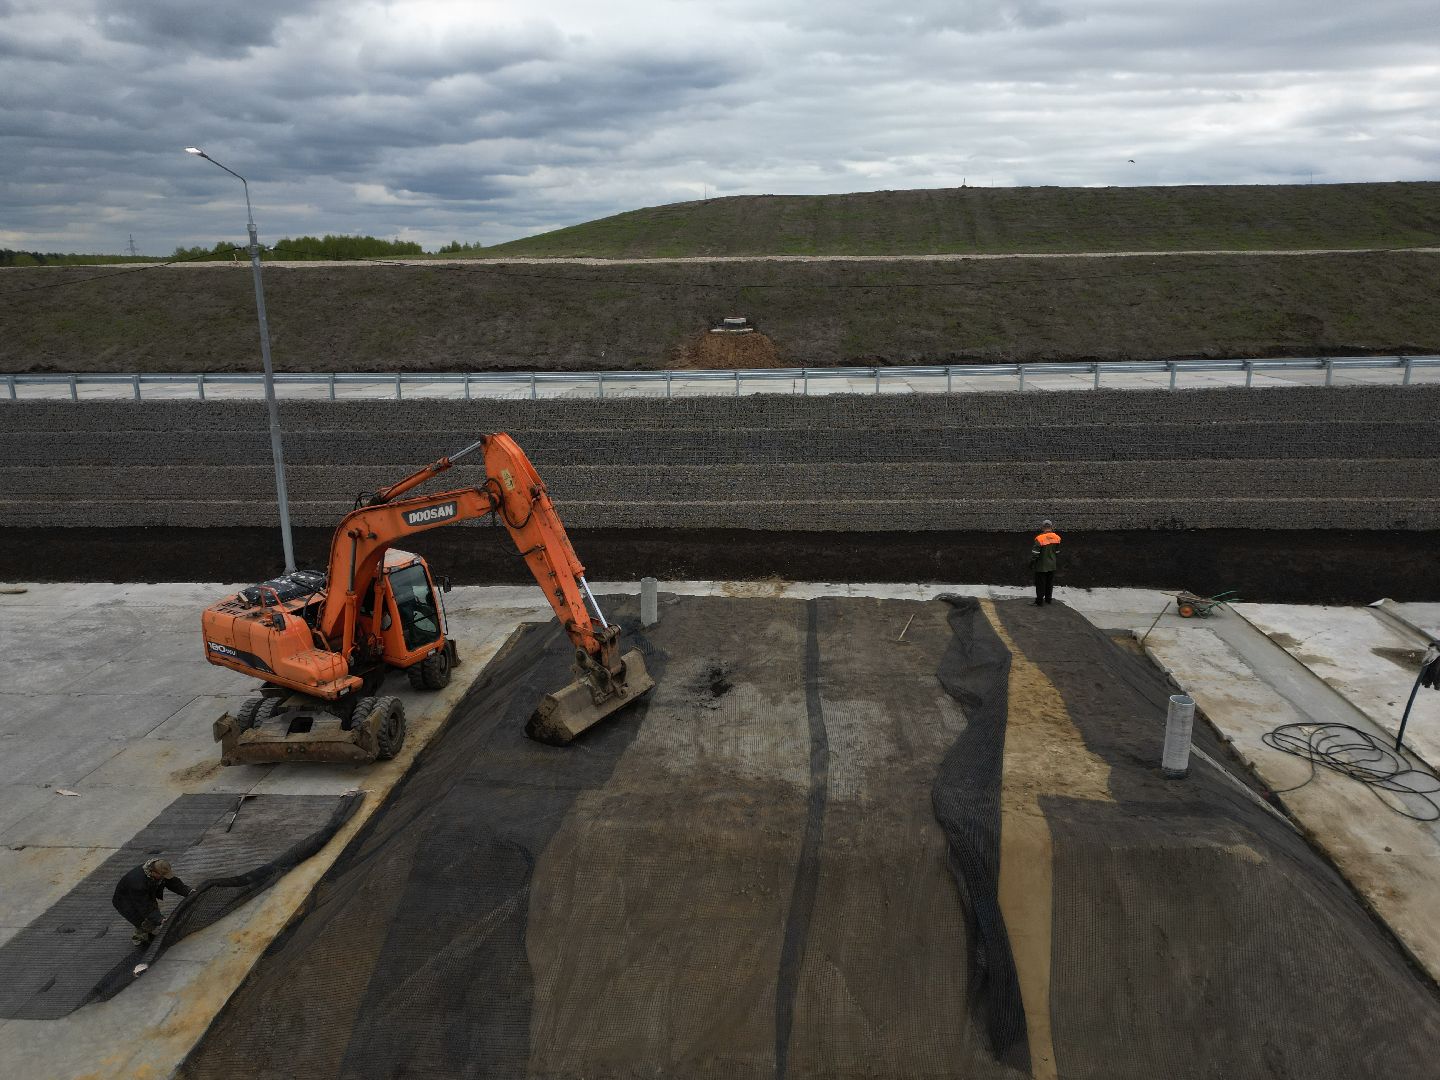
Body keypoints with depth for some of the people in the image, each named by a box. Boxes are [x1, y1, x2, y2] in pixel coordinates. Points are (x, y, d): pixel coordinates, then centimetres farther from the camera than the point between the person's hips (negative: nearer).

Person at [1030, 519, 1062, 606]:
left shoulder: (1040, 538, -19)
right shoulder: (1056, 538, -2)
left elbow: (1035, 553, -17)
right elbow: (1057, 552, 9)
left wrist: (1031, 562, -5)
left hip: (1041, 566, -5)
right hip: (1052, 565, 5)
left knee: (1040, 584, 3)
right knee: (1050, 583, 17)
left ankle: (1039, 601, 7)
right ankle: (1048, 599, 27)